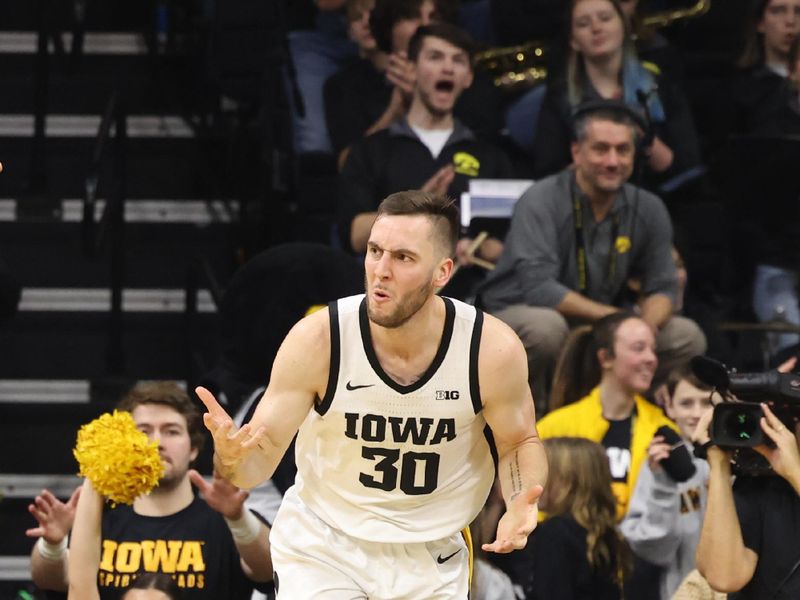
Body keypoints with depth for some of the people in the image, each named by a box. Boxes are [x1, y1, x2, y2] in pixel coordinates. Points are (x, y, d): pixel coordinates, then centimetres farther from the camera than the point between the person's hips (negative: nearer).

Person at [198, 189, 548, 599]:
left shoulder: (493, 349, -19)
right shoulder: (316, 340, -21)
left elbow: (520, 443, 0)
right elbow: (261, 456, -14)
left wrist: (520, 503, -21)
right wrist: (230, 456, -38)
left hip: (430, 557, 2)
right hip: (322, 545, -1)